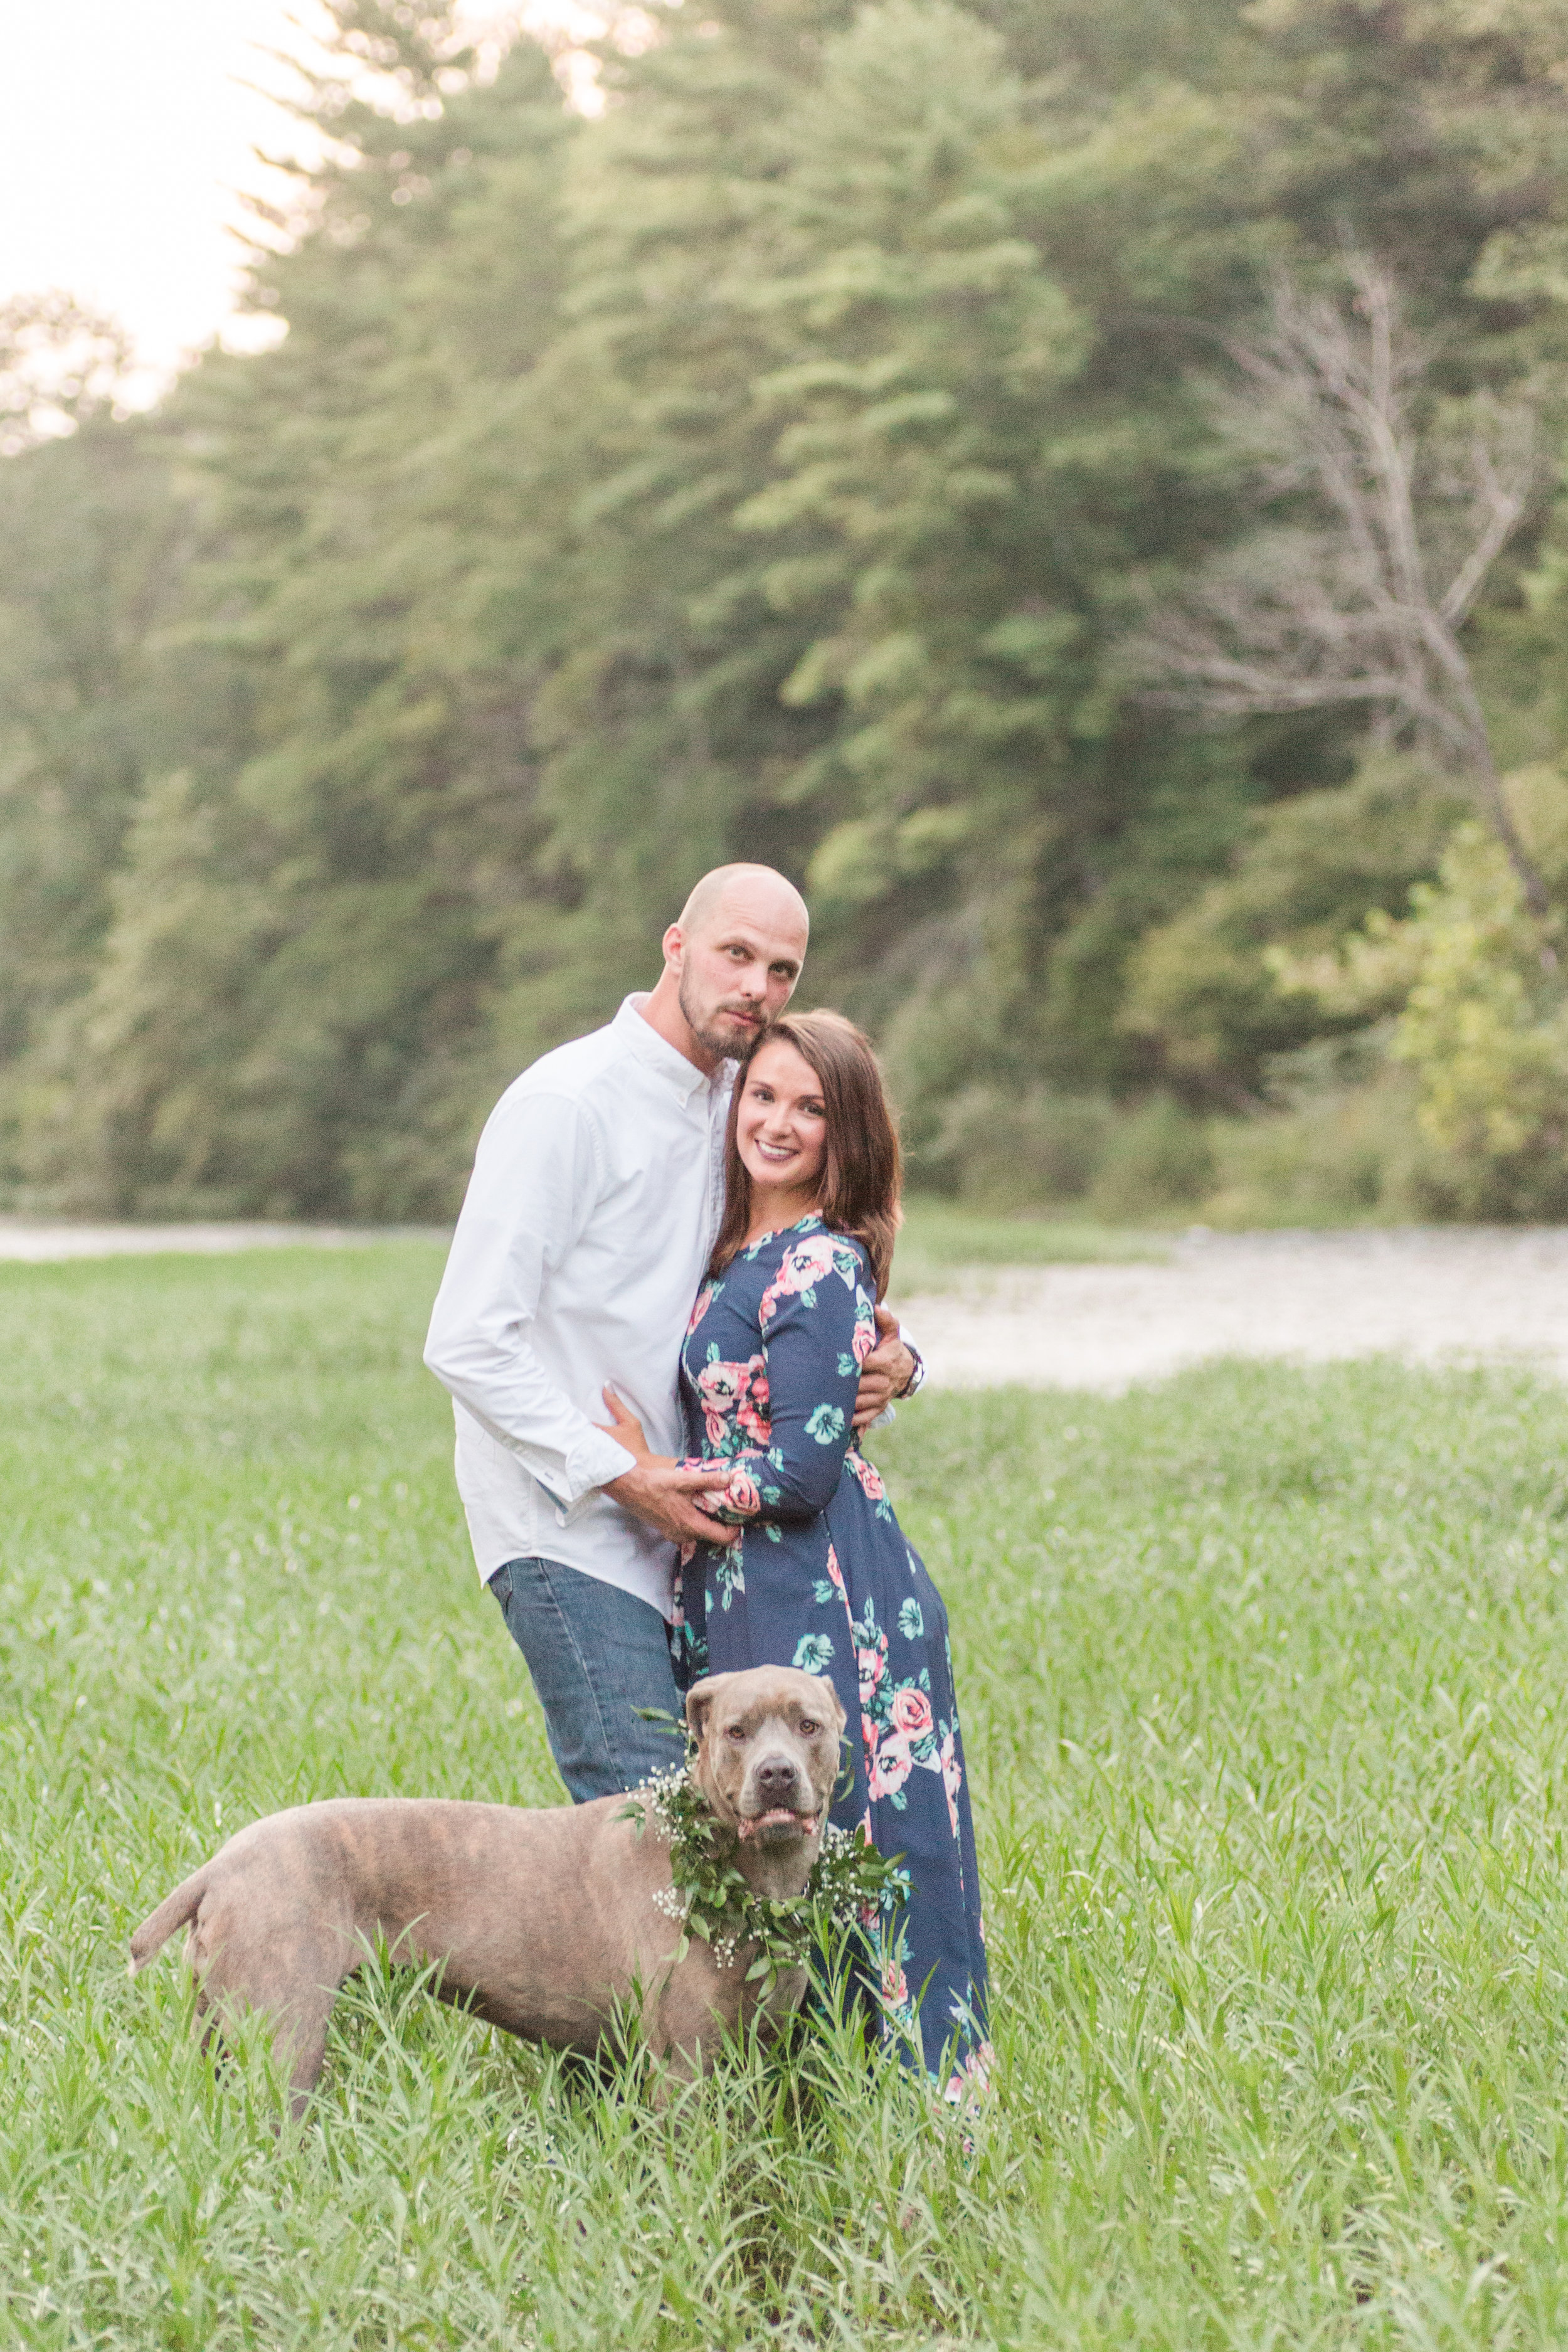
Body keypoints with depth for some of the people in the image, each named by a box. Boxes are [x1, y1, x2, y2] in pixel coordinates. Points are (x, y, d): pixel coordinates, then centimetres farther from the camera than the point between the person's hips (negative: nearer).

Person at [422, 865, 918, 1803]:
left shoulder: (741, 1104, 13)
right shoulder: (568, 1103, -11)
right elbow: (469, 1344, -15)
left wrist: (884, 1361, -1)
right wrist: (624, 1475, -17)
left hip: (678, 1527, 8)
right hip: (568, 1528, -8)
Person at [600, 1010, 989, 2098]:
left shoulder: (819, 1267, -12)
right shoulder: (739, 1254, 14)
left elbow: (801, 1470, -15)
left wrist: (658, 1479, -5)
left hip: (823, 1608, -9)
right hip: (746, 1596, 9)